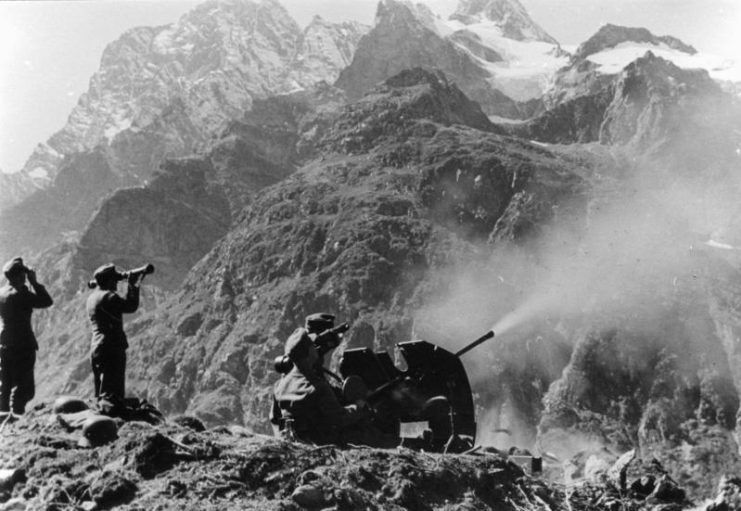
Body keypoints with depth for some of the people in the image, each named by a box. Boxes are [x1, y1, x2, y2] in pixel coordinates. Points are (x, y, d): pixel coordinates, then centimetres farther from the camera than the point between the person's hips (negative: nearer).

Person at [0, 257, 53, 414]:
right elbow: (47, 301, -15)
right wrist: (34, 282, -9)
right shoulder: (20, 295, -17)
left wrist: (30, 285, 14)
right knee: (24, 387, -1)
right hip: (22, 347, -8)